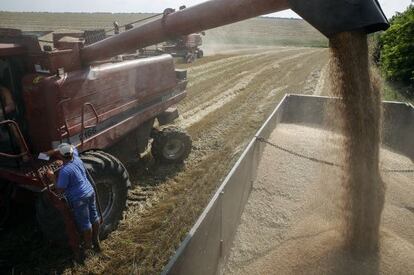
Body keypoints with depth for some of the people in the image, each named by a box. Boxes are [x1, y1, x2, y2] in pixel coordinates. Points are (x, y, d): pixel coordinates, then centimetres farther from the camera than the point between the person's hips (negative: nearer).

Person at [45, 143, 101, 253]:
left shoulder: (65, 171, -25)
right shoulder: (76, 157, -4)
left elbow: (60, 190, -19)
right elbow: (73, 147, 18)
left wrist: (52, 177, -7)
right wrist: (53, 151, 13)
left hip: (79, 199, -8)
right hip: (90, 192, 8)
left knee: (84, 223, 11)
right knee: (94, 216, 19)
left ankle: (88, 245, 30)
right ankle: (96, 241, 37)